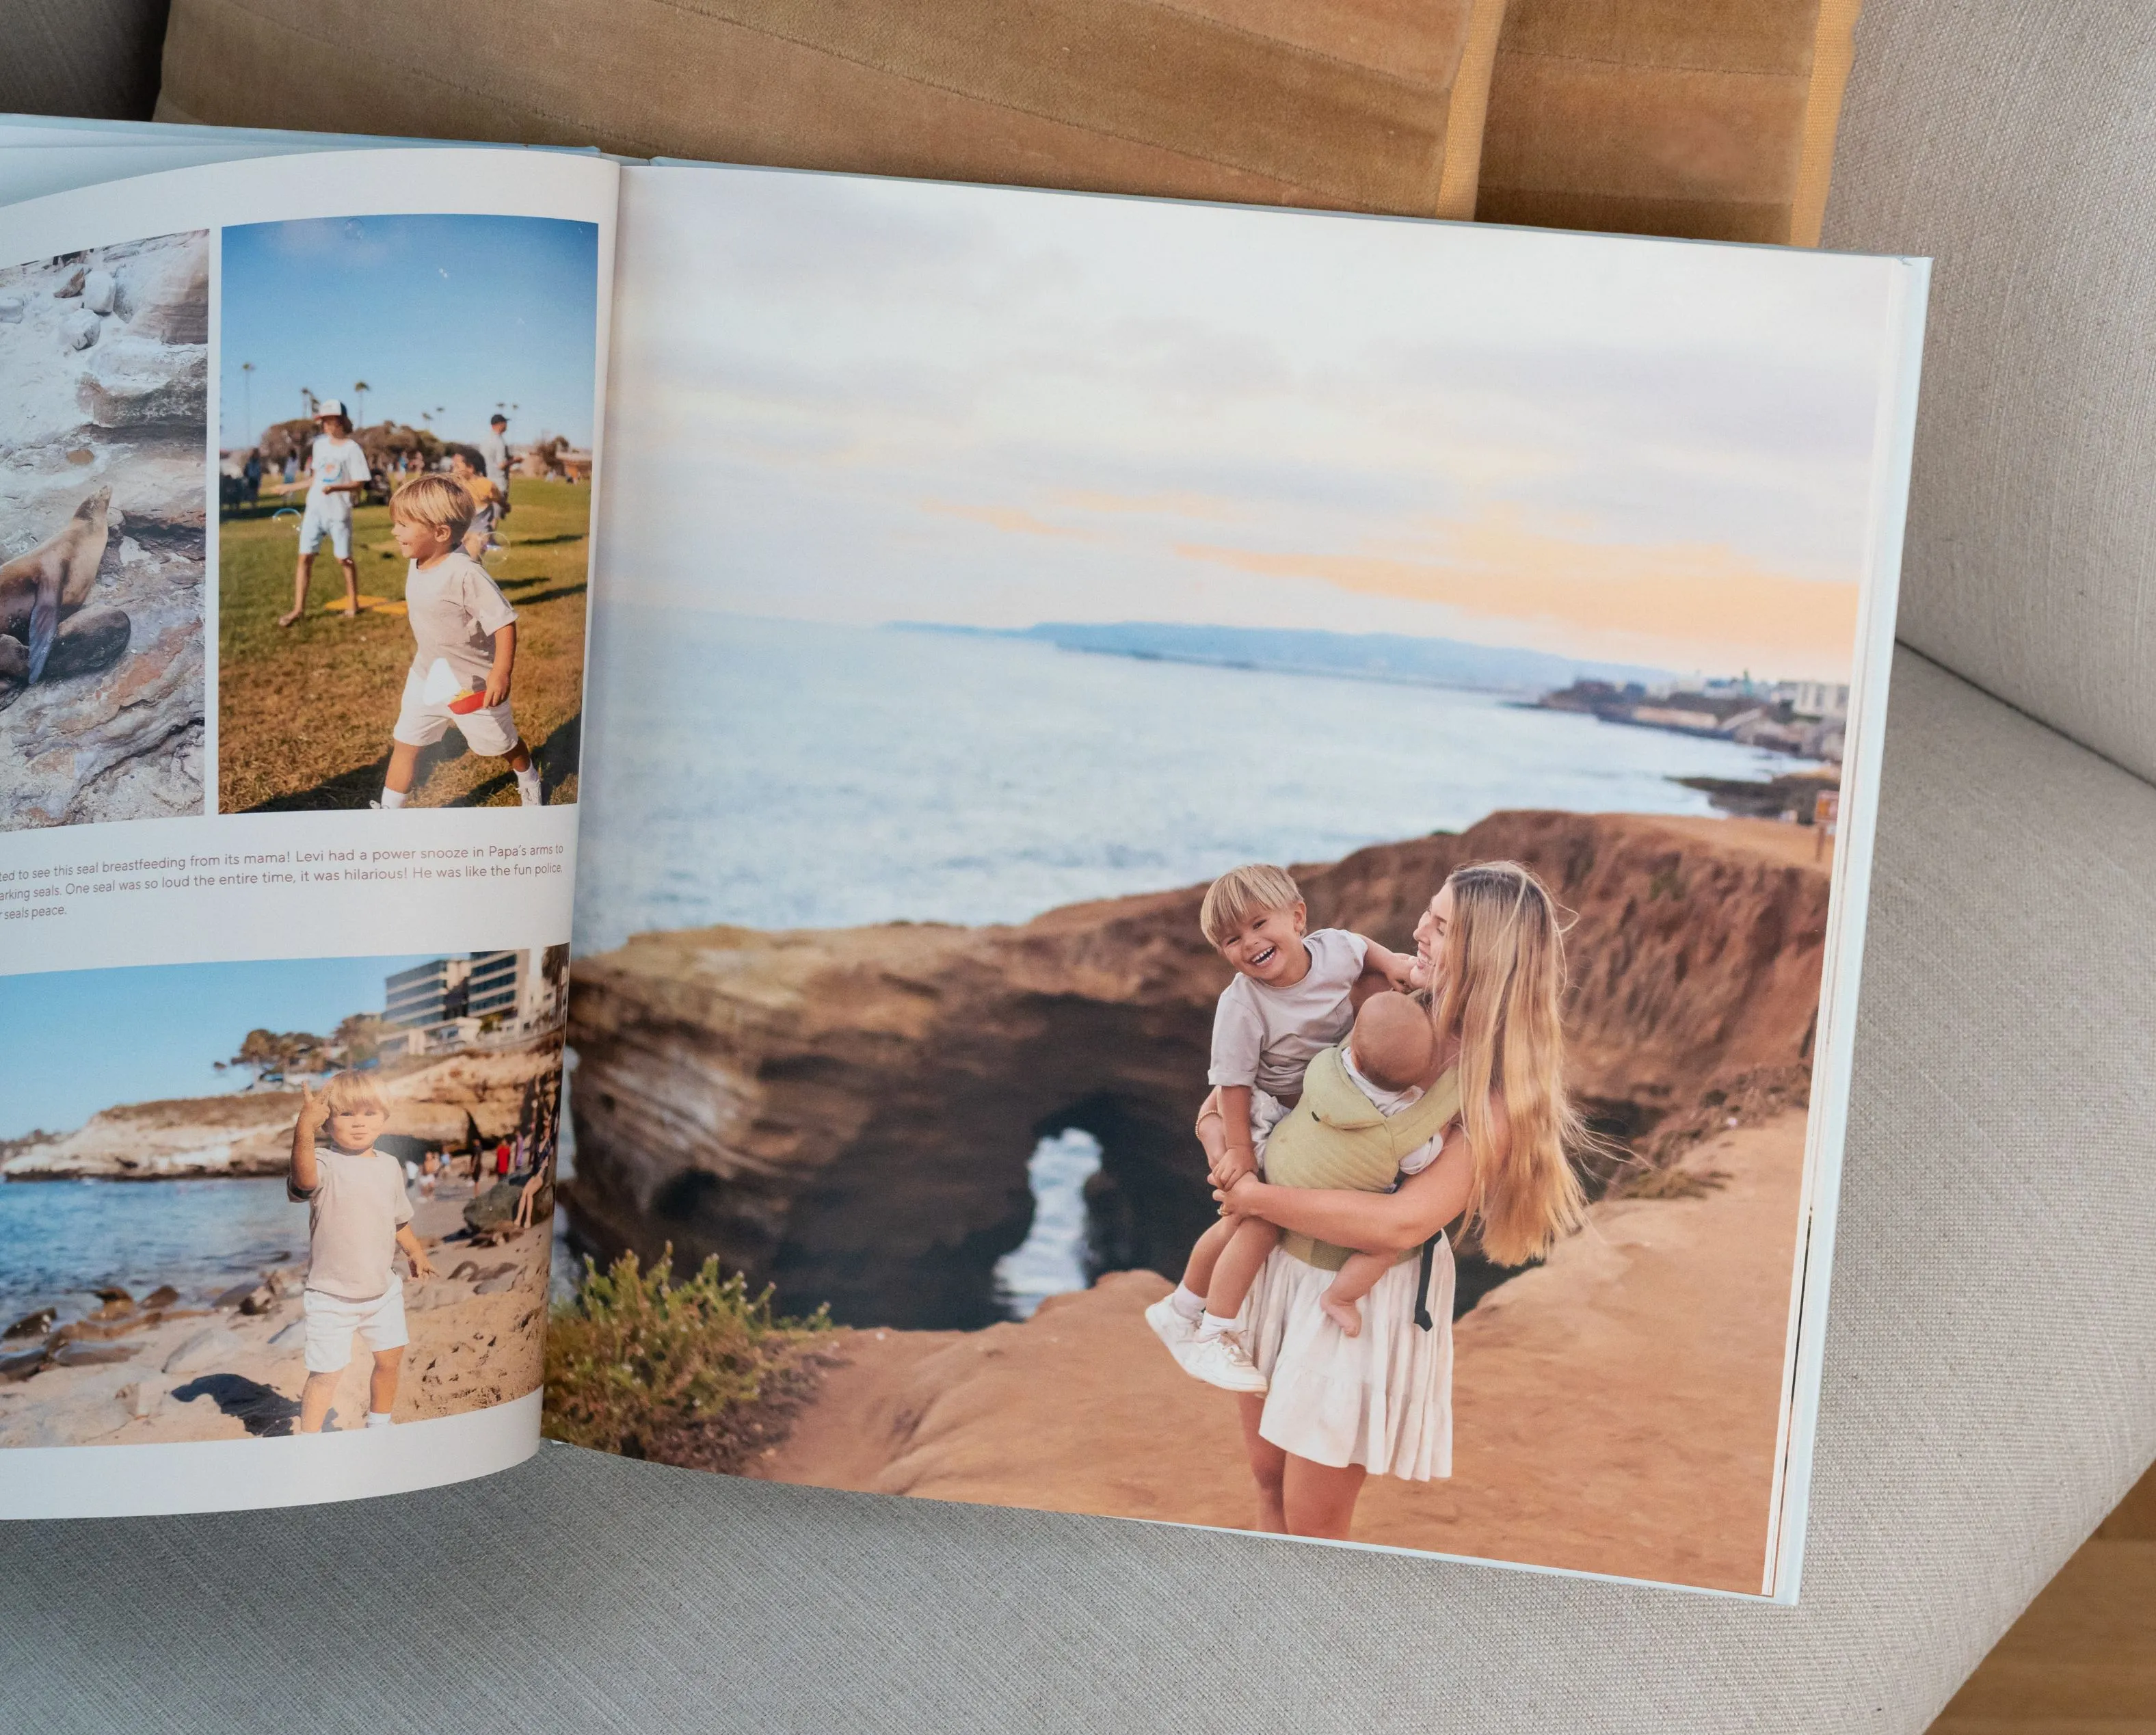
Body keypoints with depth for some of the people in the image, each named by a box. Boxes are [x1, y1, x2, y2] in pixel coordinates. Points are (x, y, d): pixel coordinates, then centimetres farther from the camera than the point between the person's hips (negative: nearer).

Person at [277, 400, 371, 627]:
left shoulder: (352, 448, -9)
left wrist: (335, 487, -27)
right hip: (314, 510, 5)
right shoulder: (320, 443, 8)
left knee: (344, 559, 4)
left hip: (339, 512, -5)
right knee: (305, 557, 0)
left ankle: (353, 604, 21)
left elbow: (359, 485, -13)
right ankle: (298, 608, 2)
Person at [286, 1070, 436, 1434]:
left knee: (390, 1360, 17)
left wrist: (415, 1253, 28)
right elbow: (304, 1179, -43)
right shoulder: (324, 1163, -17)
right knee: (326, 1373, -2)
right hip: (331, 1297, -6)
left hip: (383, 1289, 6)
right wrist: (304, 1131, -59)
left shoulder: (390, 1166, 3)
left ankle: (379, 1426, 40)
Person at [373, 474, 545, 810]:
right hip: (426, 678, 6)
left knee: (502, 744, 17)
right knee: (404, 743, 4)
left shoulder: (465, 574, -30)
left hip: (473, 686, -6)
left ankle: (530, 783, 46)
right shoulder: (417, 565, -5)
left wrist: (501, 674, -35)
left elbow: (504, 621, -29)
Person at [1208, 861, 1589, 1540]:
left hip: (1364, 1296, -6)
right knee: (1268, 1480, 20)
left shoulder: (1497, 1096, -19)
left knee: (1312, 1526, 7)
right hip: (1284, 1261, 6)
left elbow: (1402, 1223, -29)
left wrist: (1260, 1199, -22)